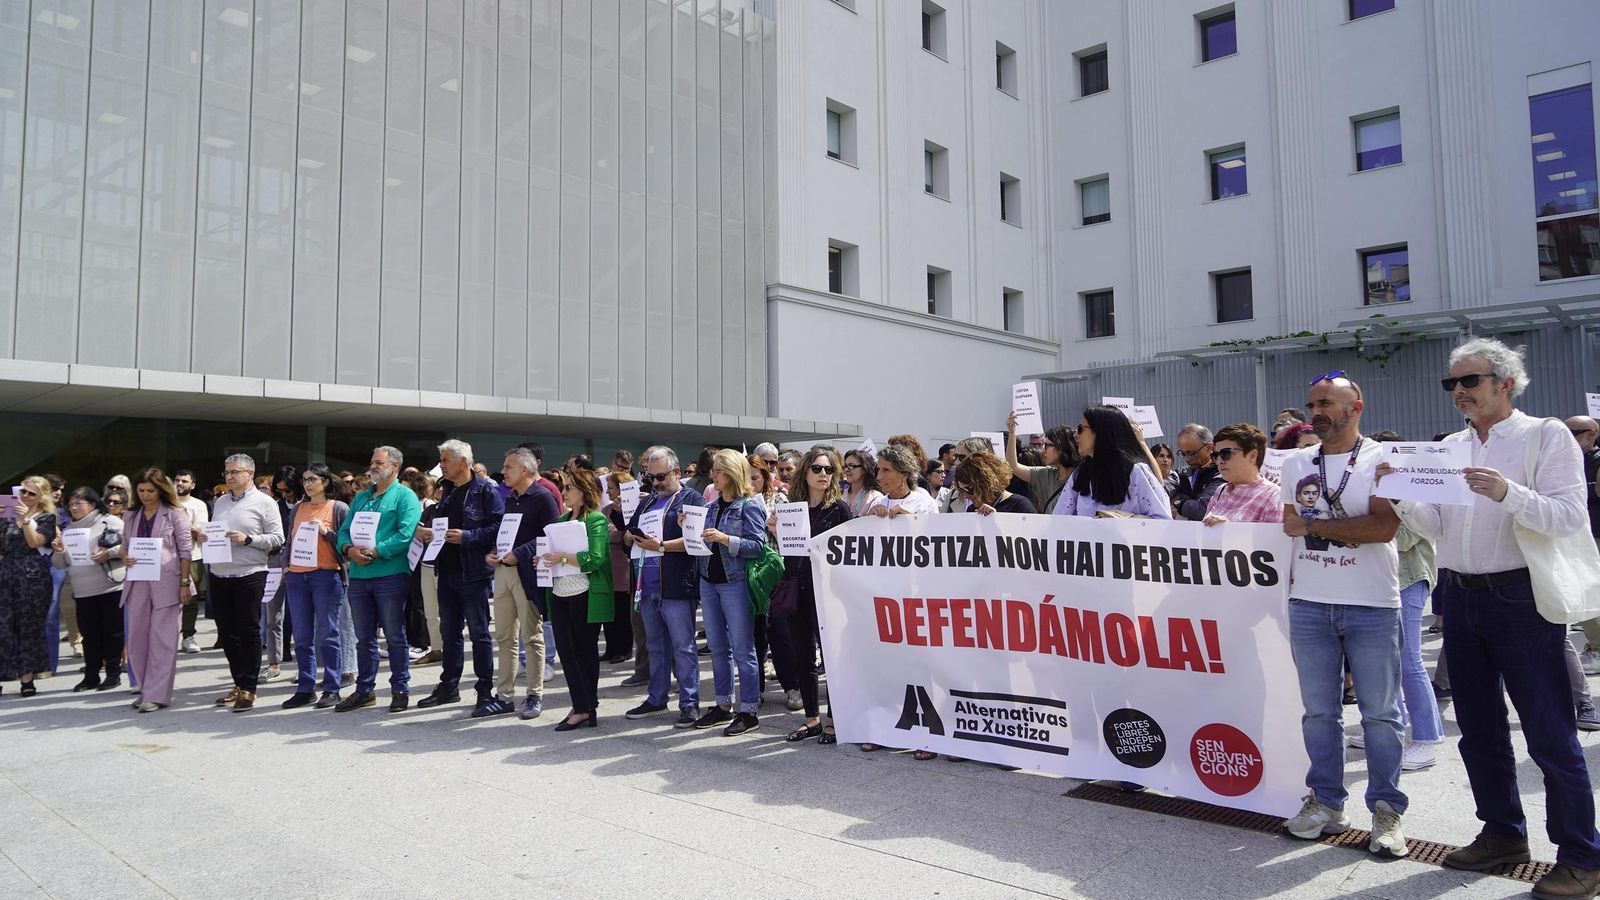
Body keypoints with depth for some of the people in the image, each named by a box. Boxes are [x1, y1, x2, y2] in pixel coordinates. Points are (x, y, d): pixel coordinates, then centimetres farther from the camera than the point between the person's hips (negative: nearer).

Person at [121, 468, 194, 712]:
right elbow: (125, 545, 19)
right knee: (137, 637, 8)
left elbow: (186, 550, -3)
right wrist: (125, 557, -5)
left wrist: (185, 583, -9)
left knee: (162, 639, -2)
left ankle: (157, 694, 1)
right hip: (138, 583, 5)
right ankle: (145, 689, 21)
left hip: (166, 583, -5)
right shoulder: (131, 516, 14)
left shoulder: (175, 514, -1)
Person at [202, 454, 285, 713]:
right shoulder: (220, 502, 16)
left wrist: (247, 539, -19)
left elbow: (277, 538, -9)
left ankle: (248, 689, 5)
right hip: (219, 575, 7)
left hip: (249, 575, -6)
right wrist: (204, 537, 0)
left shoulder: (264, 502, -3)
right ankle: (239, 684, 23)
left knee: (249, 632, -1)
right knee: (227, 632, 11)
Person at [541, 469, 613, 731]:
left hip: (584, 594, -7)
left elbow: (595, 559, -19)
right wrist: (544, 559, -2)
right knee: (566, 650, 7)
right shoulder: (562, 519, 14)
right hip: (560, 593, 7)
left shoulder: (596, 520, -9)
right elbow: (552, 548, 18)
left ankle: (586, 709, 10)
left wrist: (563, 557, -21)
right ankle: (582, 707, 15)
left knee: (585, 650, 2)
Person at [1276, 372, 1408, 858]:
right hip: (1308, 604, 4)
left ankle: (1386, 811, 14)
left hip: (1372, 605, -4)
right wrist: (1291, 586, 9)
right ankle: (1326, 802, 19)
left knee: (1380, 713, 4)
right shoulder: (1295, 465, 10)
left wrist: (1311, 524, -13)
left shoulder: (1382, 460, -4)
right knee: (1318, 710, 9)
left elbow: (1383, 527, -17)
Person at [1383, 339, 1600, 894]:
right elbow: (1432, 527, 8)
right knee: (1479, 730, 14)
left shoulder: (1546, 436, -3)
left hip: (1520, 598, -6)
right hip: (1459, 598, 6)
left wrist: (1508, 493, -30)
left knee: (1550, 734, -1)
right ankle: (1503, 833, 28)